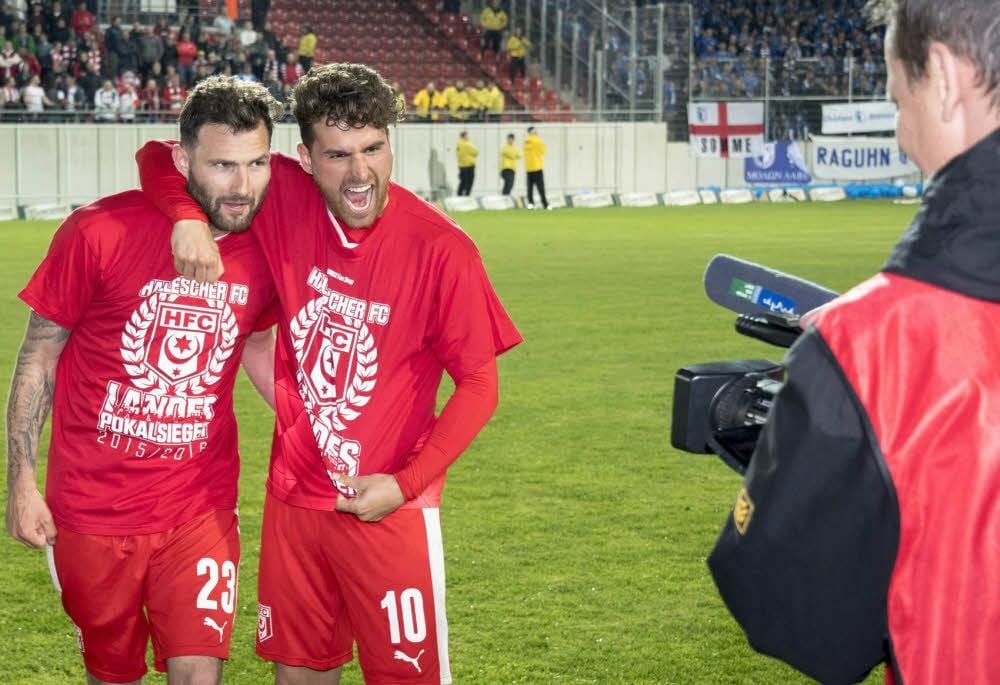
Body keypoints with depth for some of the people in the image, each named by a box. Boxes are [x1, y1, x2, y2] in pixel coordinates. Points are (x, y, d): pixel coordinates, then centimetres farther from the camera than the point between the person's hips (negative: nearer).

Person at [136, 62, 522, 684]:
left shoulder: (441, 248, -16)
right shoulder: (286, 201, -7)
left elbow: (479, 385, -8)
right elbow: (161, 158, 3)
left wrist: (405, 484, -16)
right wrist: (188, 218, -17)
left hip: (387, 508, -4)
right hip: (293, 499, 4)